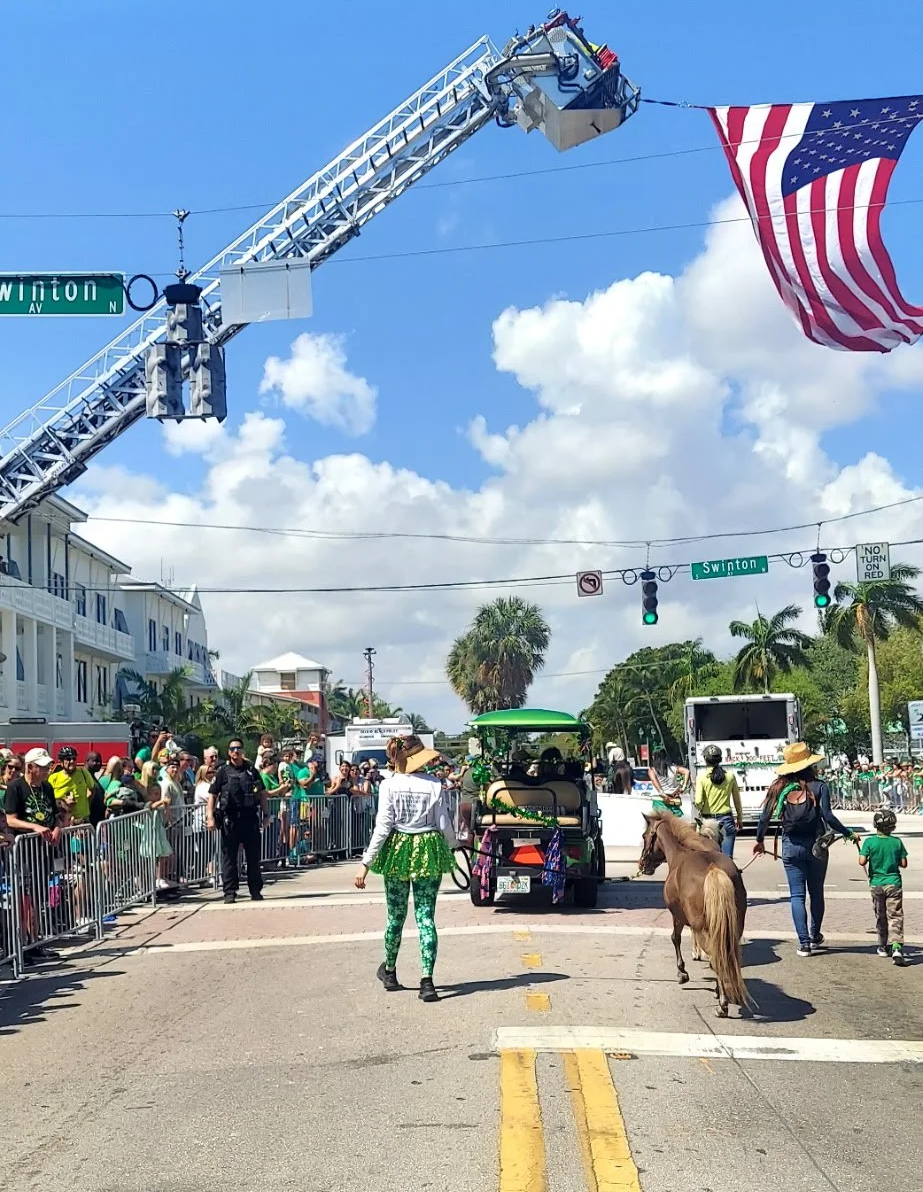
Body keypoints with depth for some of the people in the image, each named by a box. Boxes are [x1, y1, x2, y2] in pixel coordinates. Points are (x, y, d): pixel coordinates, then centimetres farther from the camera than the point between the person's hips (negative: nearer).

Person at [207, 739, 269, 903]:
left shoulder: (251, 770, 10)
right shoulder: (223, 771, 2)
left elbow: (262, 793, 15)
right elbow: (212, 795, 0)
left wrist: (266, 814, 9)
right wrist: (210, 817, -9)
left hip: (251, 817, 2)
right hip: (229, 819, -2)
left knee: (253, 856, 7)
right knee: (229, 856, 1)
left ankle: (256, 890, 15)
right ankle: (230, 892, 6)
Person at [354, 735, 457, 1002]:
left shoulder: (389, 785, -8)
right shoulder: (434, 785, -6)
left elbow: (382, 828, -11)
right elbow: (444, 825, -2)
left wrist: (366, 863, -6)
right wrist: (453, 846, 20)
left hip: (398, 851, 0)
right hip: (428, 851, 0)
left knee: (396, 915, 15)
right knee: (426, 918, 2)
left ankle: (389, 971, 34)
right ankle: (427, 980, -8)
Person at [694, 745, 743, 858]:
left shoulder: (702, 777, -7)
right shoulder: (730, 776, 1)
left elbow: (698, 802, -13)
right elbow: (737, 800, 11)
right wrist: (739, 818, 23)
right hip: (726, 819, 1)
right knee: (727, 858, -1)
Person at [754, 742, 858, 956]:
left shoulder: (779, 788, 0)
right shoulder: (819, 787, -6)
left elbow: (765, 817, 1)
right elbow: (828, 817, -13)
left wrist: (759, 840, 16)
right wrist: (849, 834, -1)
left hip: (791, 846, 1)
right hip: (816, 845, 0)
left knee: (797, 895, 4)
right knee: (816, 893, 16)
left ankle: (804, 942, -3)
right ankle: (815, 937, 28)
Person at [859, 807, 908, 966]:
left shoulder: (869, 842, -8)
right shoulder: (897, 842, -4)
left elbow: (862, 861, -16)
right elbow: (904, 864, -1)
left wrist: (869, 860, 5)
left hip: (876, 884, 1)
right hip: (894, 883, -1)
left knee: (880, 916, 16)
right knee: (895, 916, -3)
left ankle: (883, 946, 26)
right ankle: (896, 946, -22)